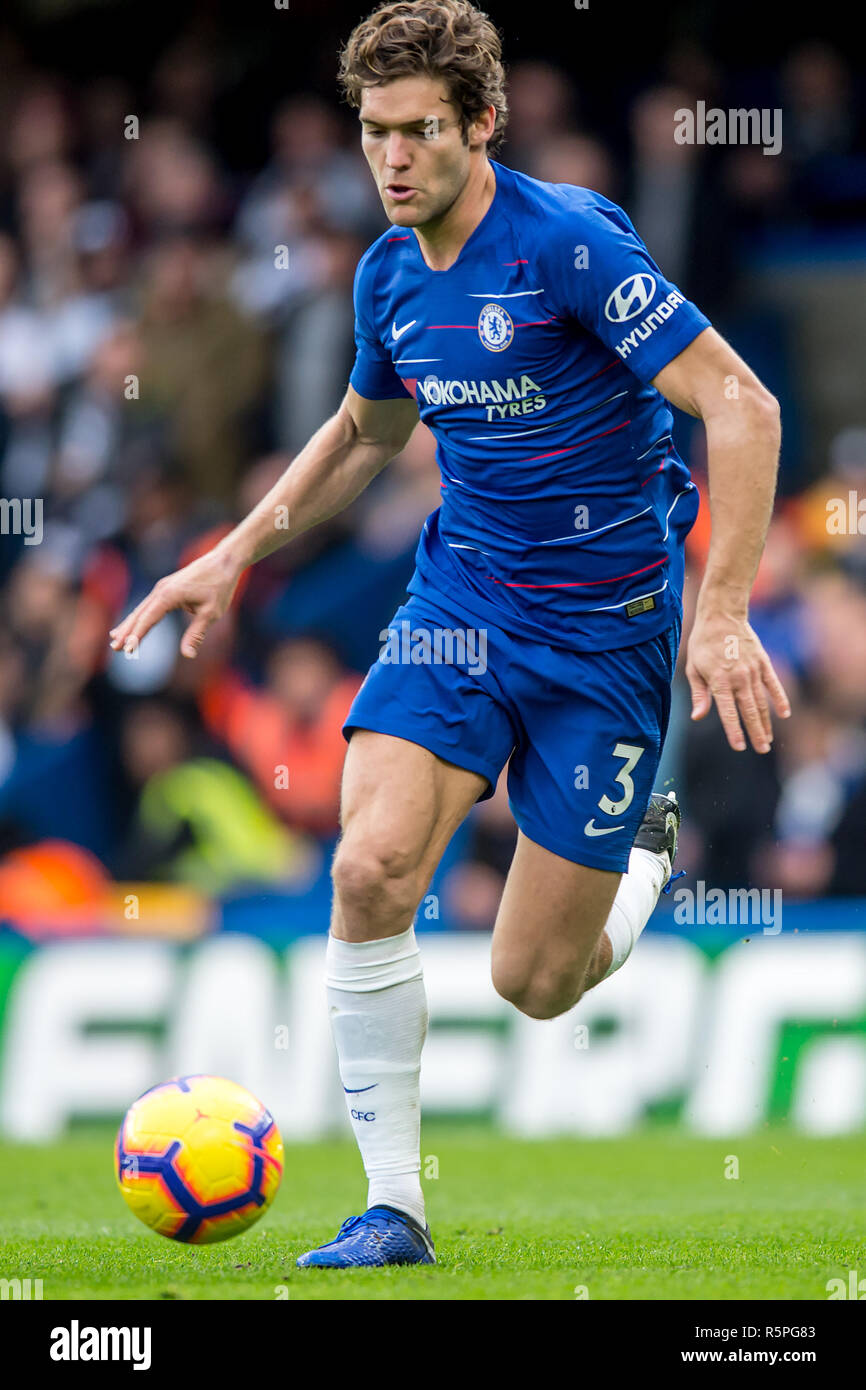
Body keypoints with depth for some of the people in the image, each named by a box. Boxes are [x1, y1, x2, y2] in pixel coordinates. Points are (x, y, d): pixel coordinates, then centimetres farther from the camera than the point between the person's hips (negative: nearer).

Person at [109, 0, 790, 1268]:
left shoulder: (568, 242, -19)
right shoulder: (389, 275, 3)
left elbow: (740, 407, -20)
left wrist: (723, 614, -26)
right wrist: (237, 554, 16)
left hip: (606, 622, -5)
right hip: (461, 596, 5)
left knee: (533, 984, 0)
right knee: (372, 868, -19)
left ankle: (643, 856, 36)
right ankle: (393, 1209, -7)